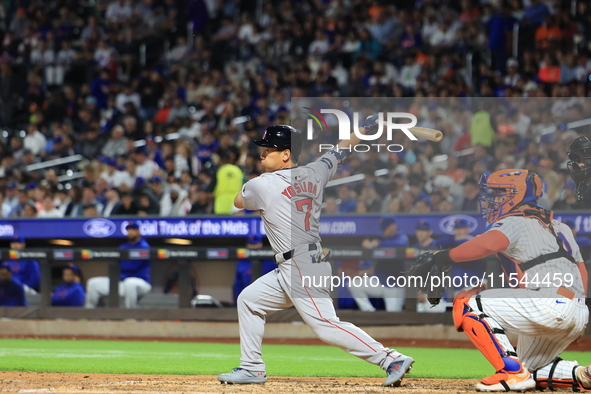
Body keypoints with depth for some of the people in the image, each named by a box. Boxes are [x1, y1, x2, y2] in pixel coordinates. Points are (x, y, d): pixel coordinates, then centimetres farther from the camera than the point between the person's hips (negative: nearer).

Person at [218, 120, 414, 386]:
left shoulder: (261, 185, -8)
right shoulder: (313, 174, 8)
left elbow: (238, 201, 14)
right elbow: (340, 151, 23)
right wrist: (365, 127, 37)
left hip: (304, 268, -10)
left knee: (326, 326, -15)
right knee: (248, 300, 17)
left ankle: (392, 360, -17)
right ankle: (252, 368, 22)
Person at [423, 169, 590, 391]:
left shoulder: (514, 222, -1)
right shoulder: (558, 226, 26)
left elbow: (489, 243, -24)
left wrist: (446, 257, -15)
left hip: (549, 304, -9)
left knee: (466, 304, -7)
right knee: (528, 371, 24)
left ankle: (512, 373, -14)